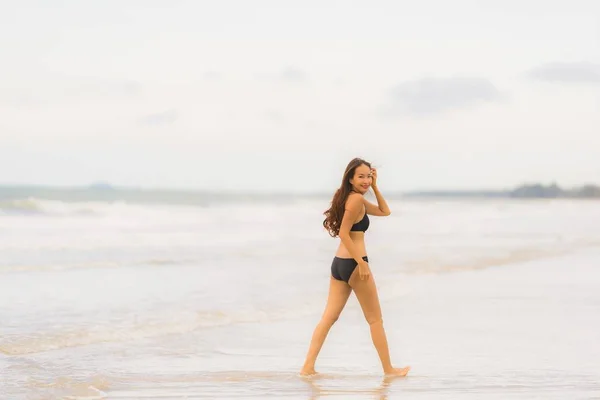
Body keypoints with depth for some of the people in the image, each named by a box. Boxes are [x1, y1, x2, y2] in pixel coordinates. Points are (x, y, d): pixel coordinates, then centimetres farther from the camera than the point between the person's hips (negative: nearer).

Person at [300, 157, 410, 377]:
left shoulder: (355, 199, 16)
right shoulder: (356, 199, -14)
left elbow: (384, 211, 24)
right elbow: (344, 233, -19)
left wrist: (374, 187, 16)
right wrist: (361, 262, -19)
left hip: (338, 263, 9)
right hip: (353, 264, -9)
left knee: (329, 317, 6)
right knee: (375, 320, 5)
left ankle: (308, 367, -1)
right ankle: (388, 369, 15)